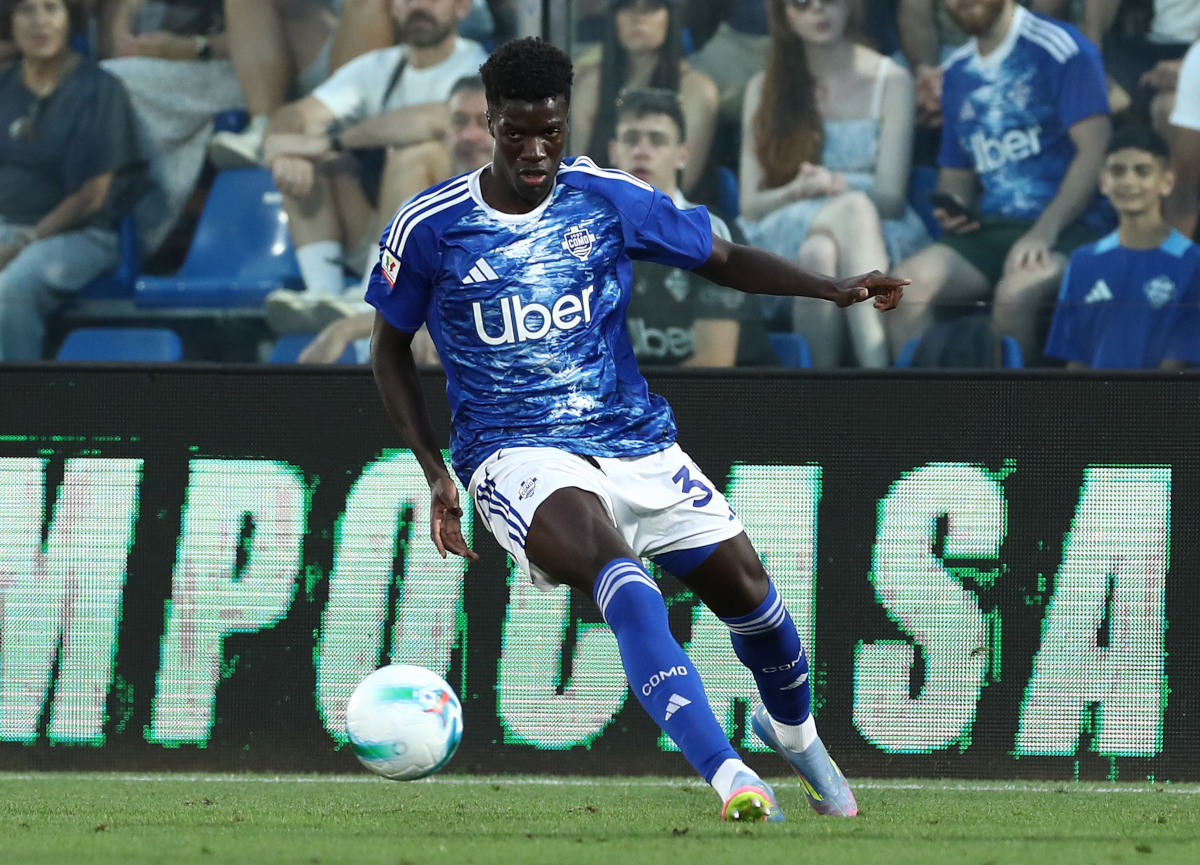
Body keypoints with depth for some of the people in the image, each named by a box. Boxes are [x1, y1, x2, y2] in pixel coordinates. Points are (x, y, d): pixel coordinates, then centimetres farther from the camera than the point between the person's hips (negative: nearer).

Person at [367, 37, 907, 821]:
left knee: (747, 591, 2)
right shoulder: (429, 228, -5)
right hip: (520, 455, -4)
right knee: (621, 580, -33)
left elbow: (723, 260, 10)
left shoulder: (610, 201, -1)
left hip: (634, 440, 4)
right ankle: (729, 778, -42)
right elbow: (391, 348, 8)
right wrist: (435, 472, -1)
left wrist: (835, 290, -4)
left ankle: (791, 728, 38)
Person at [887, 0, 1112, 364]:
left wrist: (1044, 232, -21)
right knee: (908, 281, -23)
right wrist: (953, 208, 1)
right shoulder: (957, 71, 18)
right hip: (990, 229, 6)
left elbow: (1094, 149, -11)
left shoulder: (1061, 48, -4)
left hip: (1067, 226, -6)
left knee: (1015, 293, -37)